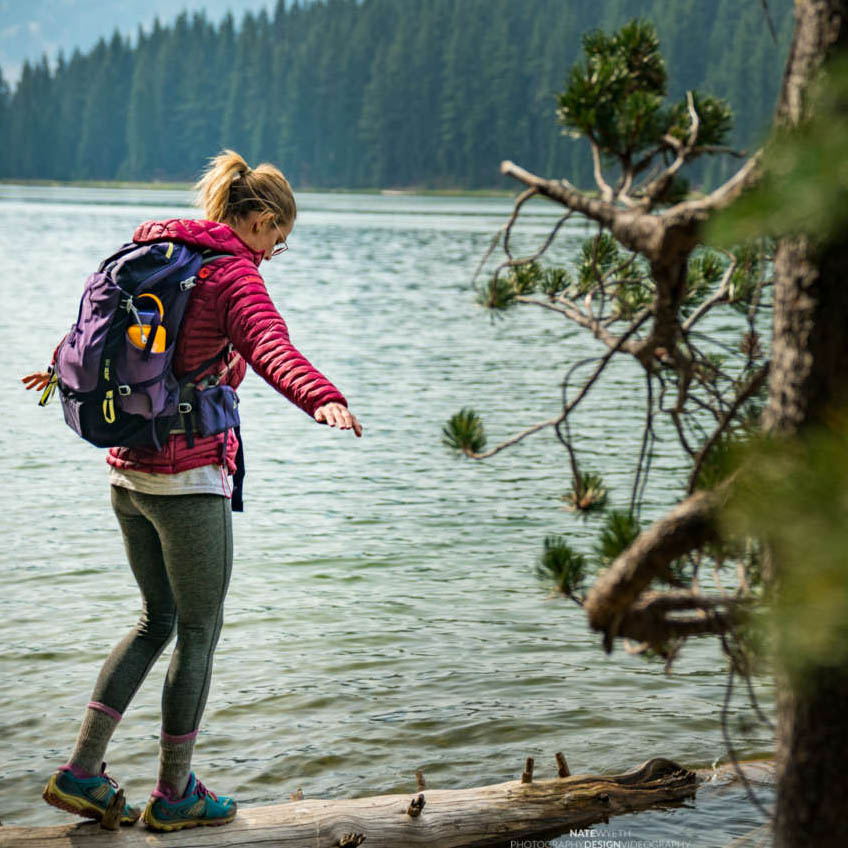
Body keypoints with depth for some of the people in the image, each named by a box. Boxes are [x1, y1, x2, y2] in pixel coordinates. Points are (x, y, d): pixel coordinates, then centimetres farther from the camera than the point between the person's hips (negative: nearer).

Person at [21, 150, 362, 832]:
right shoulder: (233, 274, -12)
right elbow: (271, 348, -34)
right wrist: (324, 399, -52)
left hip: (127, 470, 8)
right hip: (188, 477, -8)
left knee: (158, 619, 19)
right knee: (200, 631, 6)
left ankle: (81, 772, 17)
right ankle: (175, 796, 17)